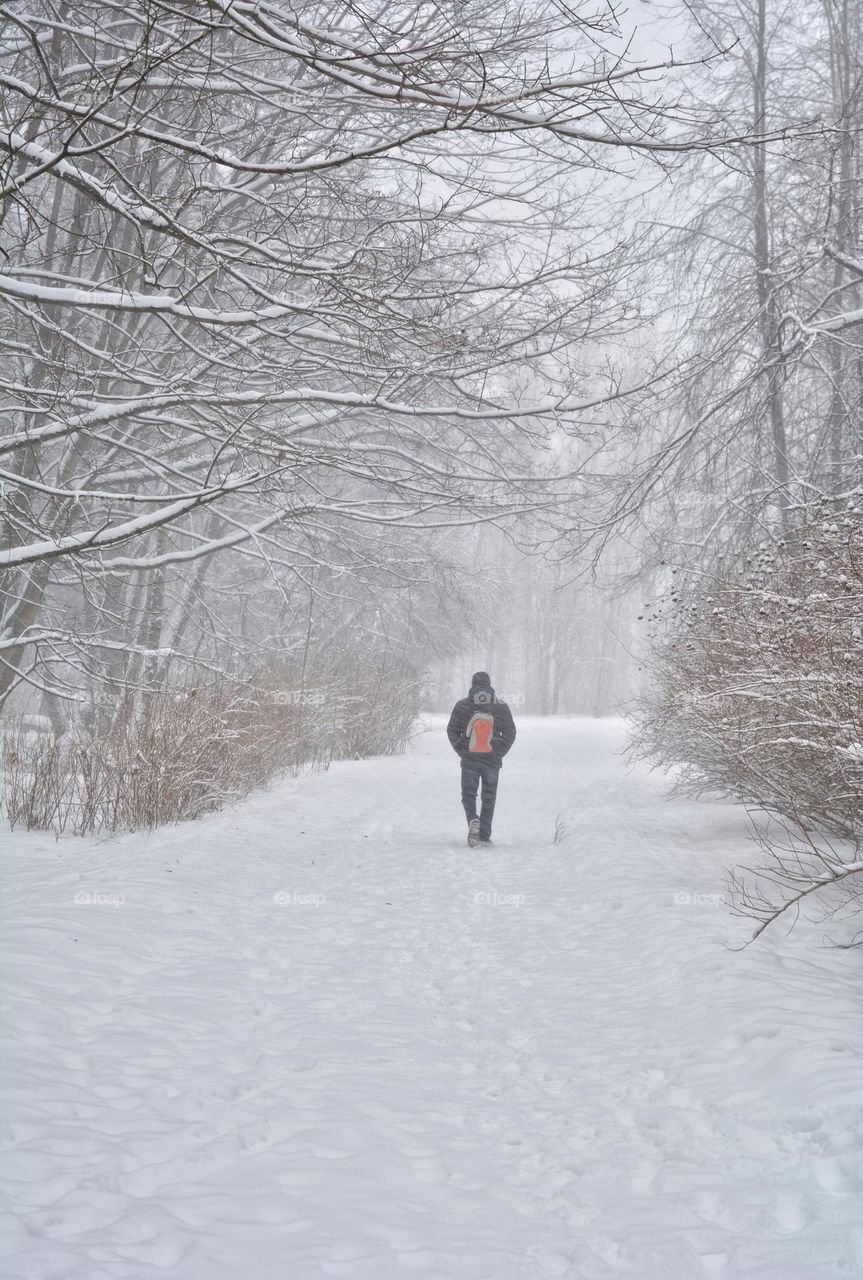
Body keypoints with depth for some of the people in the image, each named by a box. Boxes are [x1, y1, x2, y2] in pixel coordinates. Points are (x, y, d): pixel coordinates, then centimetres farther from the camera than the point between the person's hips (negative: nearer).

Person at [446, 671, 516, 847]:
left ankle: (473, 820, -20)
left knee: (468, 793, 9)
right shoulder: (501, 706, 2)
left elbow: (452, 731, 2)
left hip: (469, 759, -1)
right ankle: (485, 836, 8)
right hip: (493, 760, 1)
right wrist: (499, 753, 10)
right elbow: (510, 733, 4)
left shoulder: (462, 705, 1)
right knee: (489, 797, 10)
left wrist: (461, 751, 9)